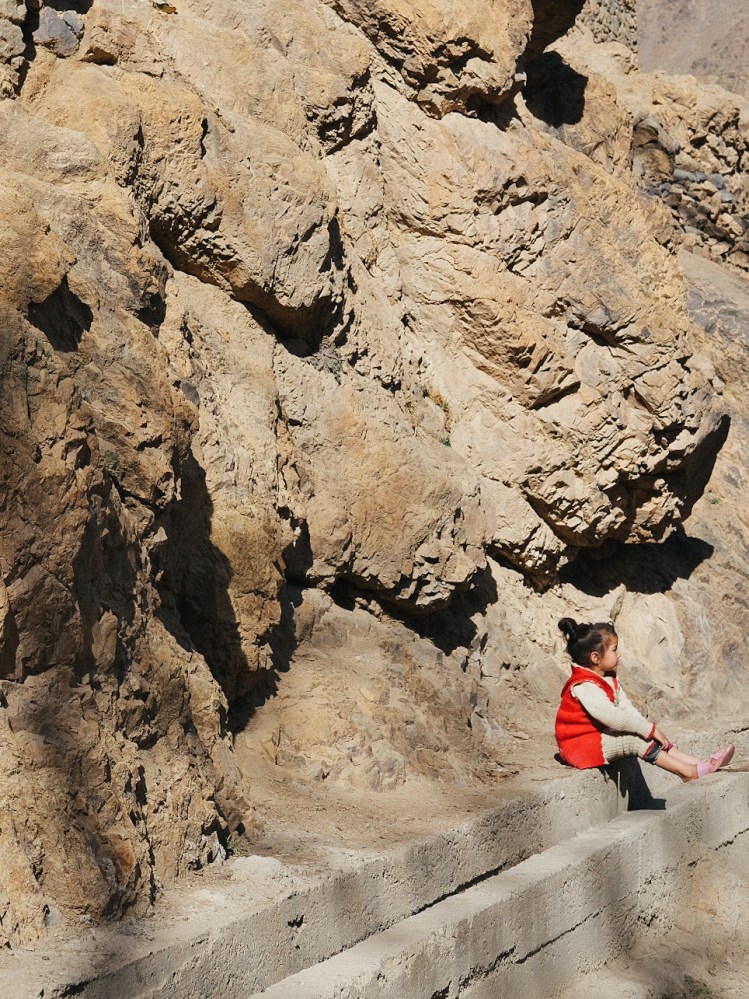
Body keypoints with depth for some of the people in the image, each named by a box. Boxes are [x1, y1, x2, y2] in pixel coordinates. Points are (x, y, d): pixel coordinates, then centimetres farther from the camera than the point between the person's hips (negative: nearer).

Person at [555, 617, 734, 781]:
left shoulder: (610, 680, 10)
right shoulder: (583, 686, -25)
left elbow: (626, 708, 6)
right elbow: (612, 716, -32)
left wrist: (650, 730, -9)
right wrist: (650, 729, -27)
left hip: (600, 736, 10)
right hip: (580, 745, -10)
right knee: (635, 739, -23)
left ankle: (699, 763, -10)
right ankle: (688, 772, -24)